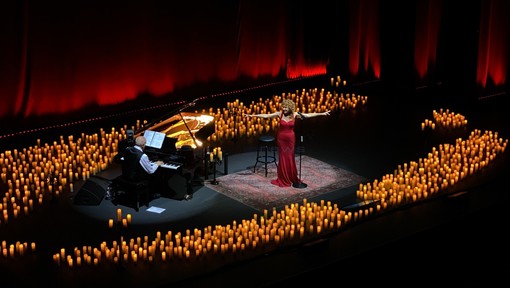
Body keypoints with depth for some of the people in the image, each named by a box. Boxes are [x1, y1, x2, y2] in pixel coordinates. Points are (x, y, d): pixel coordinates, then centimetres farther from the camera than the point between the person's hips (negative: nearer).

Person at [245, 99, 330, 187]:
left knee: (290, 158, 8)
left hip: (290, 139, 0)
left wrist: (322, 114, -8)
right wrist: (253, 115, -13)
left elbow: (308, 115, -6)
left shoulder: (295, 114, -8)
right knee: (282, 158, 6)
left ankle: (293, 178, 23)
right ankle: (283, 179, 16)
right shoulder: (280, 114, -10)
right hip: (281, 138, 0)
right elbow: (266, 115, -9)